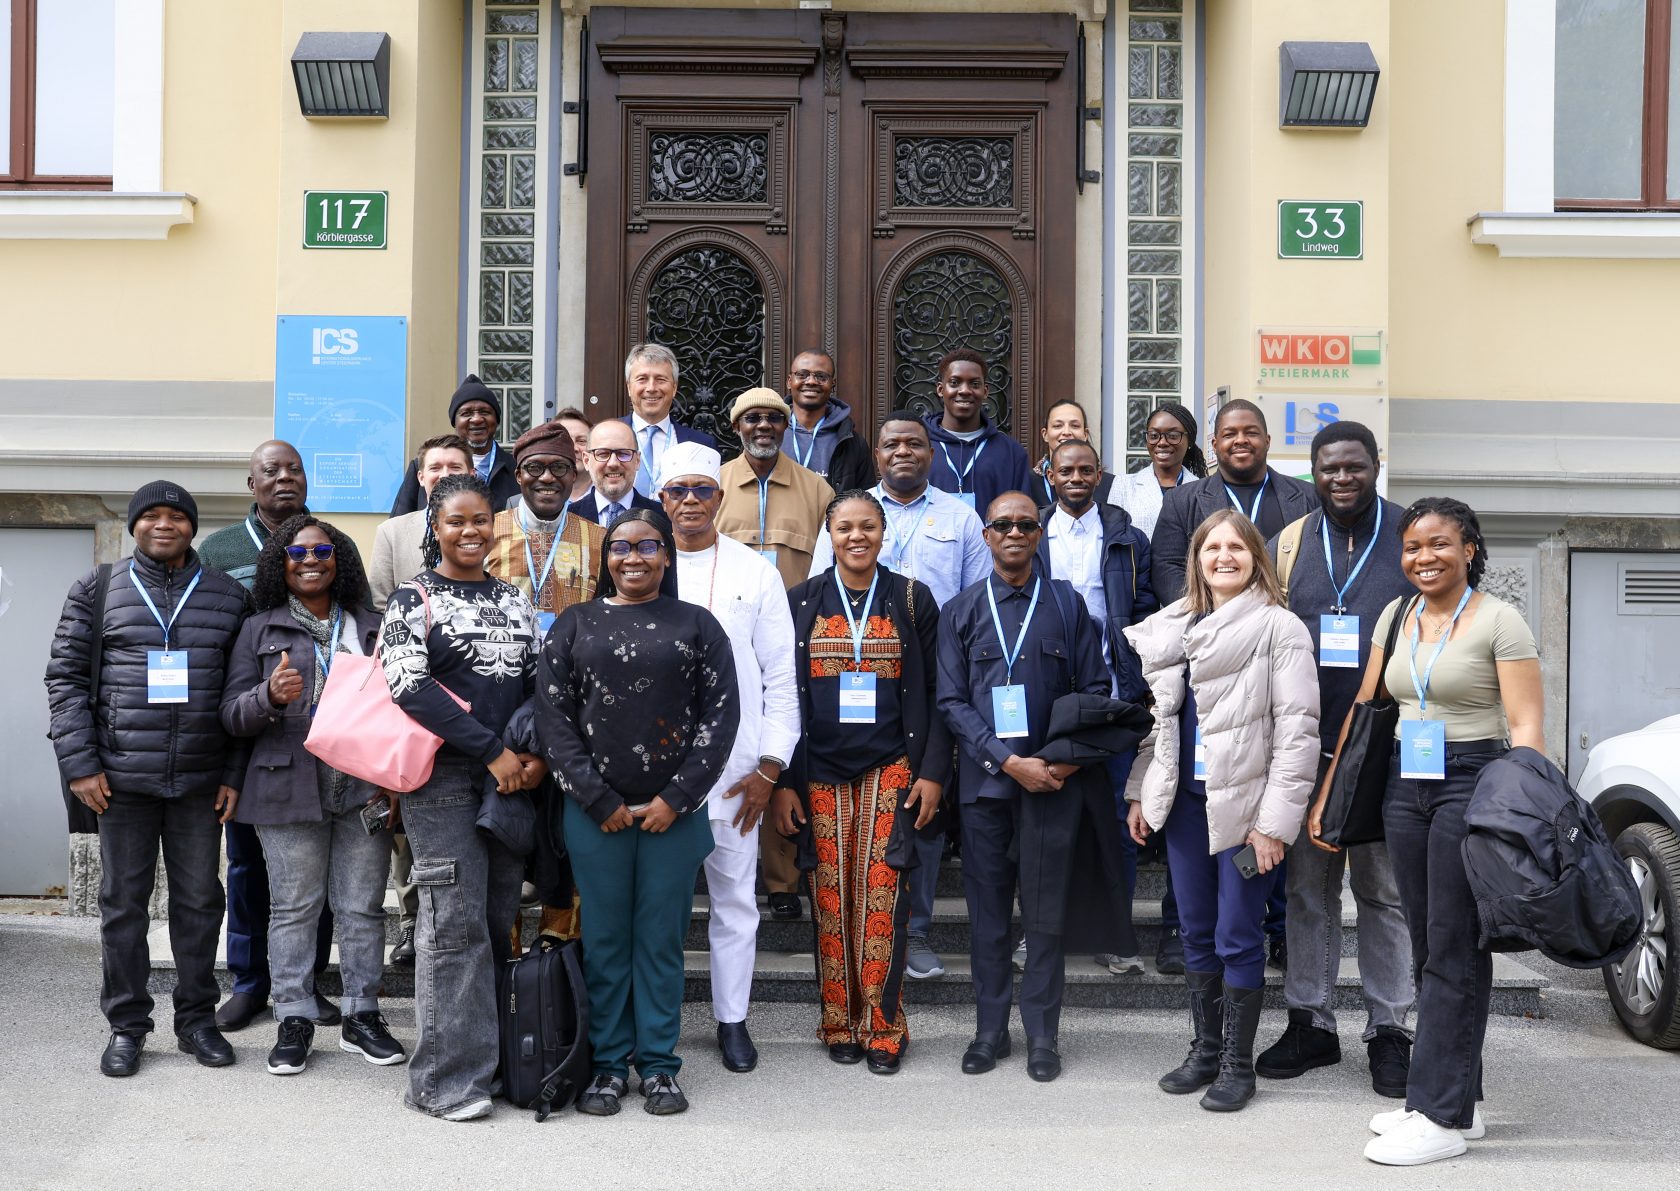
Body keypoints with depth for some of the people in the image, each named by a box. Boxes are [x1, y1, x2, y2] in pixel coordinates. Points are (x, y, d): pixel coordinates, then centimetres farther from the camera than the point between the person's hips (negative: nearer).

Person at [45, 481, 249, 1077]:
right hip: (122, 779, -1)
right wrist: (79, 764, -6)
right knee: (123, 903, 6)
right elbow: (66, 676, 3)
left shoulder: (228, 596, 7)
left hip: (201, 780, 1)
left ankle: (197, 1020, 20)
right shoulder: (98, 590, 5)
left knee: (200, 901, 7)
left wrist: (236, 774, 0)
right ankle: (126, 1026, 18)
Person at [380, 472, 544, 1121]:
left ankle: (486, 1053, 18)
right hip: (444, 776, -5)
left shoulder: (515, 600, 16)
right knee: (455, 922, -6)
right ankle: (446, 1078, 1)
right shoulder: (414, 599, 1)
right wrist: (491, 750, -15)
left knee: (499, 920, 7)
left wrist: (536, 754, -4)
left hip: (512, 777, 5)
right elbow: (409, 685, -11)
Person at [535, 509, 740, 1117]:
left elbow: (721, 713, 1)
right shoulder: (574, 624, 8)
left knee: (662, 936, 5)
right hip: (594, 811, 1)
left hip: (673, 810, 0)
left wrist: (677, 798, -7)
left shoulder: (697, 624, 6)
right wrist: (600, 800, -6)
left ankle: (659, 1063, 17)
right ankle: (608, 1062, 18)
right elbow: (553, 714, 2)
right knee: (604, 936, 6)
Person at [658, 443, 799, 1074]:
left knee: (735, 897, 6)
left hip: (733, 770, 0)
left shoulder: (756, 572, 5)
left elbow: (782, 676, 4)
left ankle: (732, 1019, 20)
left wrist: (770, 765, -3)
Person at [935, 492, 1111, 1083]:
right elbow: (952, 701, 0)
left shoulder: (1066, 604, 6)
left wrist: (1070, 757, -11)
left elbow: (1095, 689, 5)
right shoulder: (961, 611, 6)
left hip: (1050, 779, 0)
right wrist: (1010, 762, -11)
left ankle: (1042, 1034, 16)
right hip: (985, 781, 1)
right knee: (987, 911, 8)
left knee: (1046, 913, 4)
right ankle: (990, 1029, 20)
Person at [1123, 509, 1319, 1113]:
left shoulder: (1279, 628, -6)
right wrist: (1142, 794, 12)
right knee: (1196, 933, 13)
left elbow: (1298, 730, -11)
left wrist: (1276, 819, -15)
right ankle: (1205, 1050, 27)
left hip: (1245, 806, -5)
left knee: (1238, 937, 1)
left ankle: (1238, 1063, 15)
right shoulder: (1171, 628, 12)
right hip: (1185, 801, 6)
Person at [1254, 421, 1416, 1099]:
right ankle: (1310, 1022, 20)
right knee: (1307, 887, 9)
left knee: (1385, 890, 5)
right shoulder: (1287, 545, 10)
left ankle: (1389, 1030, 16)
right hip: (1305, 746, 3)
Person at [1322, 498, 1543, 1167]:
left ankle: (1441, 1117, 2)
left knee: (1453, 951, -3)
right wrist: (1328, 797, 13)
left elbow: (1526, 728, -10)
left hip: (1472, 782, -6)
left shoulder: (1498, 621, -6)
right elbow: (1364, 711, 15)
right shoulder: (1395, 617, 12)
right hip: (1404, 786, 6)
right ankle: (1460, 1099, 21)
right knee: (1428, 950, 10)